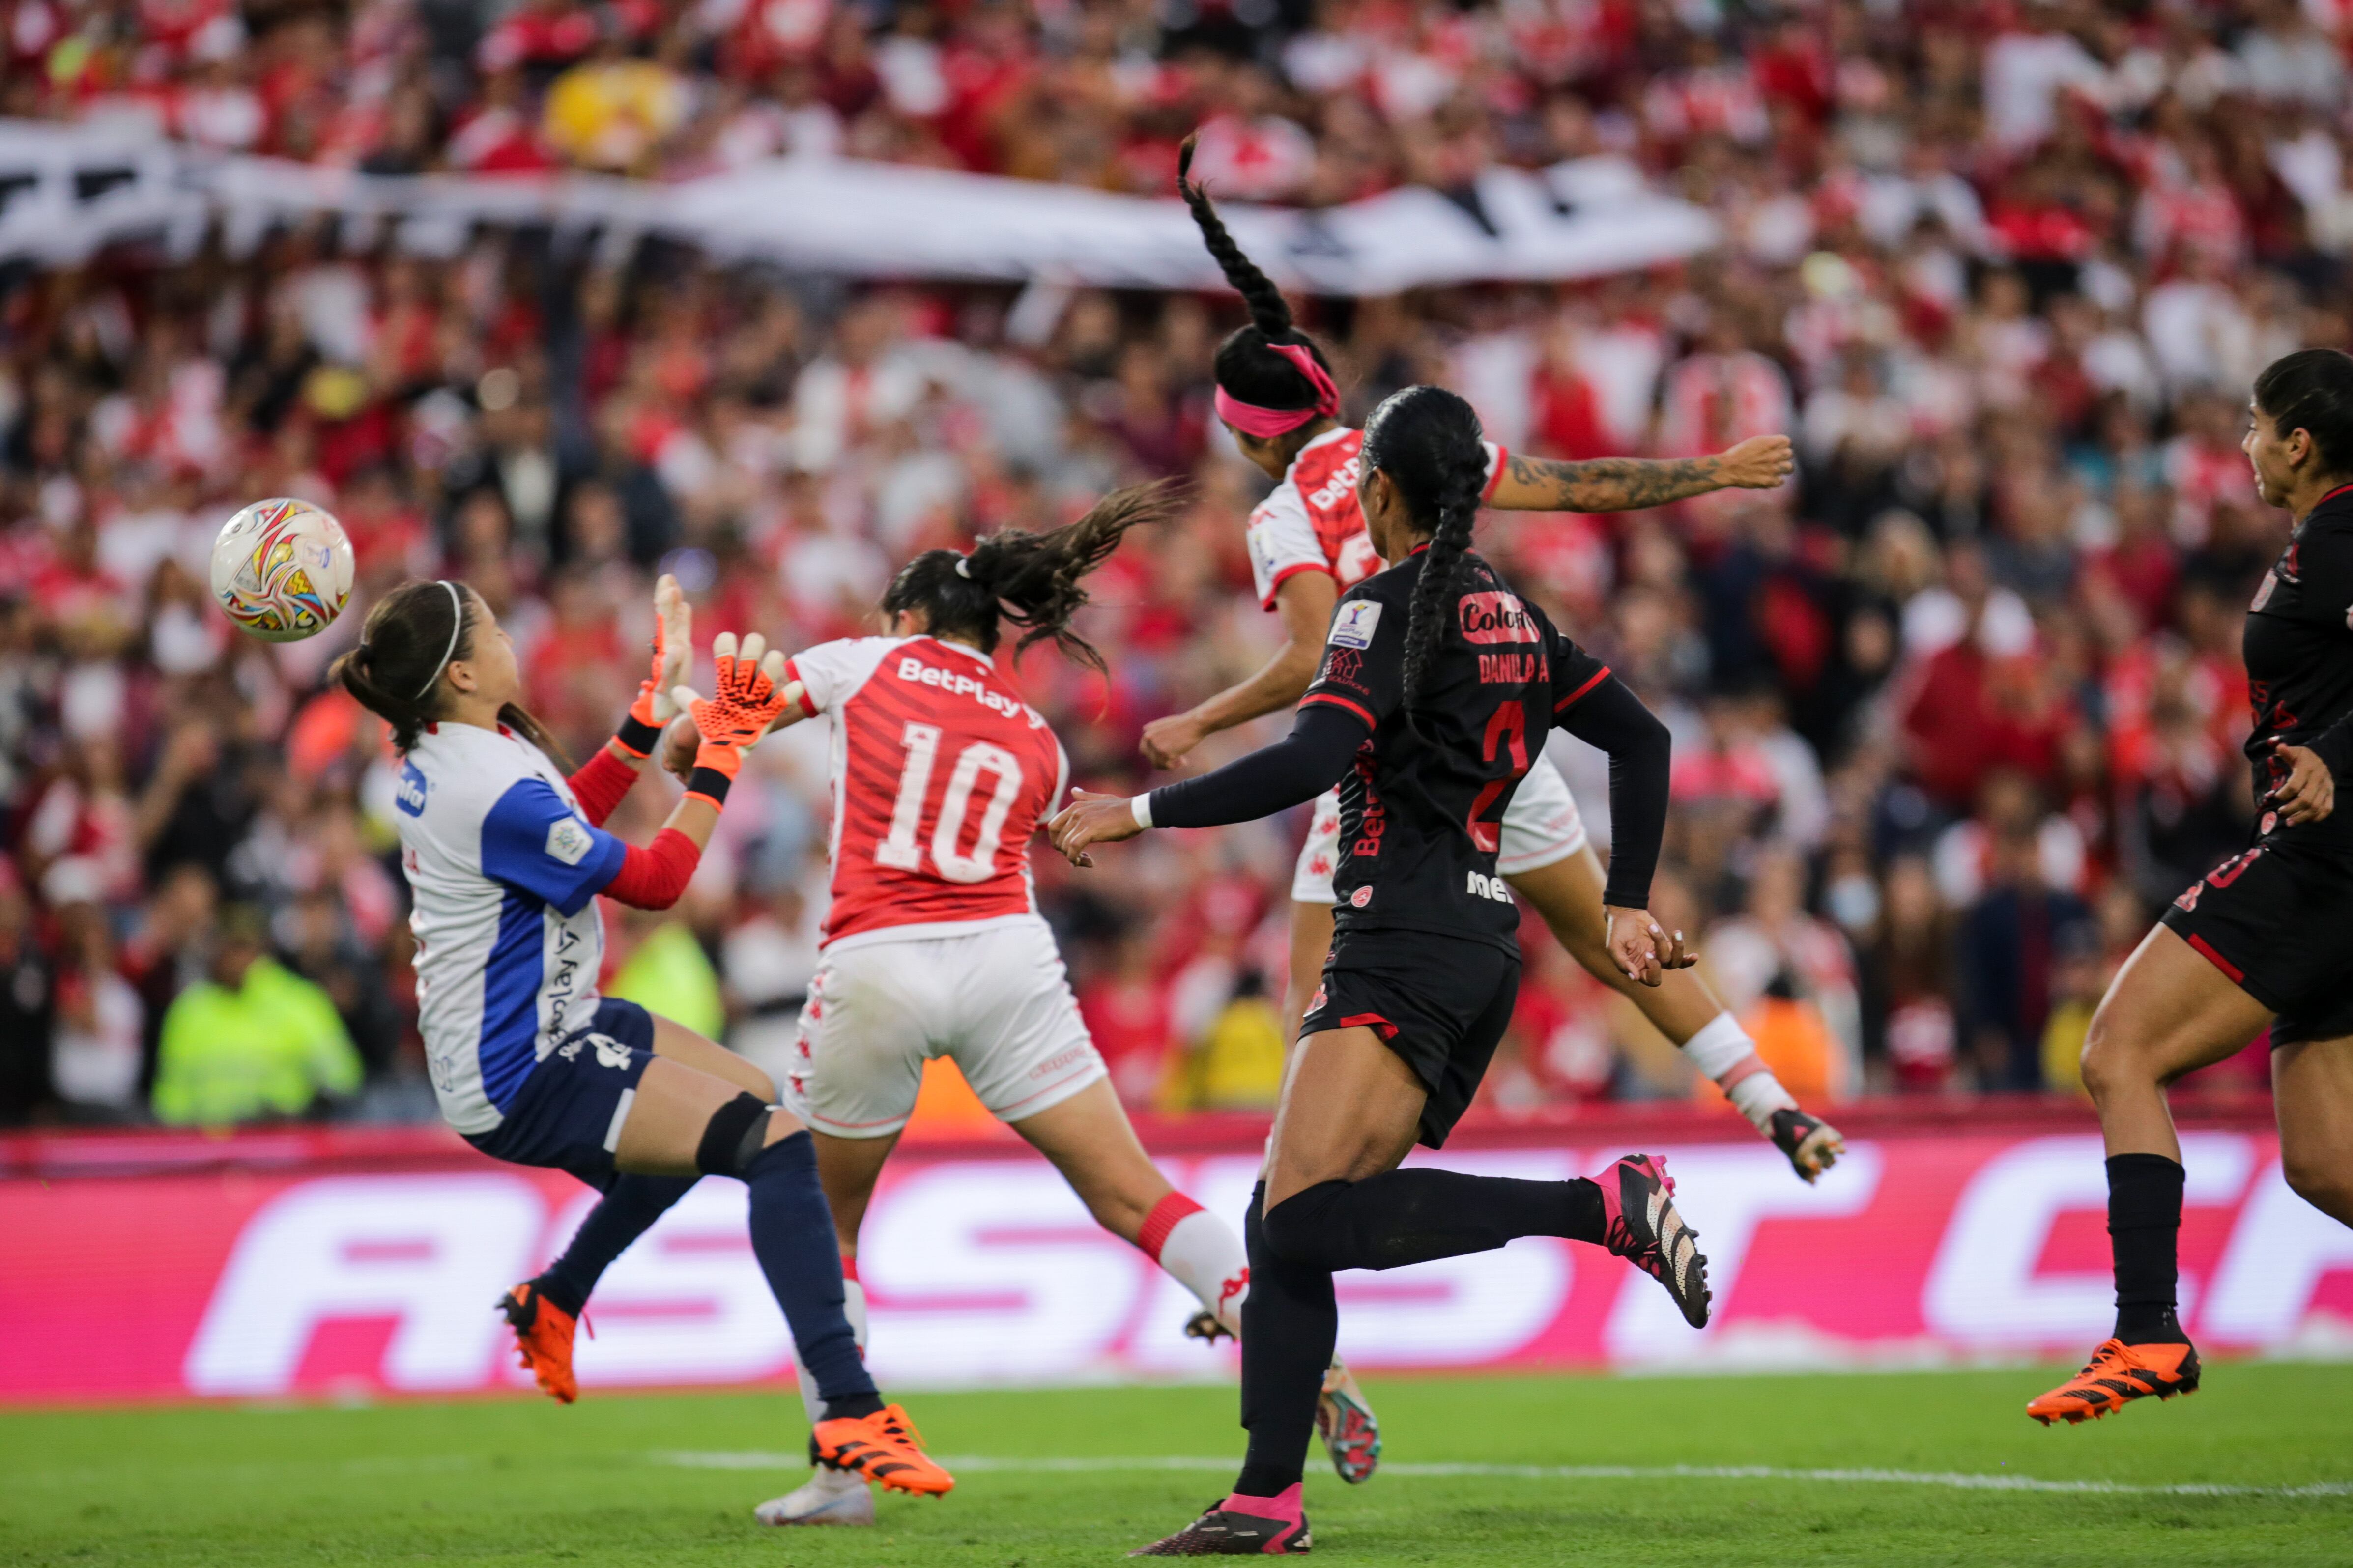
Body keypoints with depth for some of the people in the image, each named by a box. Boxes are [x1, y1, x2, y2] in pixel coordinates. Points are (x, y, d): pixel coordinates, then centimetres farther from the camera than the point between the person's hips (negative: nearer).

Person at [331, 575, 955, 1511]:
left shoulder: (437, 754, 5)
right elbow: (654, 881, -15)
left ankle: (552, 1300, 42)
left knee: (742, 1093, 30)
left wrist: (653, 714, 19)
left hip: (542, 1029, 11)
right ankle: (847, 1411, -30)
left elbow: (563, 825, 22)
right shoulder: (497, 794, -25)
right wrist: (721, 754, -9)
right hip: (522, 1081, -11)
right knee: (778, 1143, -23)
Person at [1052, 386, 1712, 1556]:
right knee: (1280, 1219, 9)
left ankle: (1606, 1205, -26)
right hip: (1482, 946, 9)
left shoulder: (1390, 603, -7)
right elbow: (1641, 738, 21)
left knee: (1306, 1220, -21)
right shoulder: (1508, 613, 18)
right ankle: (1266, 1503, 2)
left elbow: (1312, 760, -20)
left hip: (1403, 952, -9)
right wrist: (1625, 906, 22)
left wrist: (1136, 812, -15)